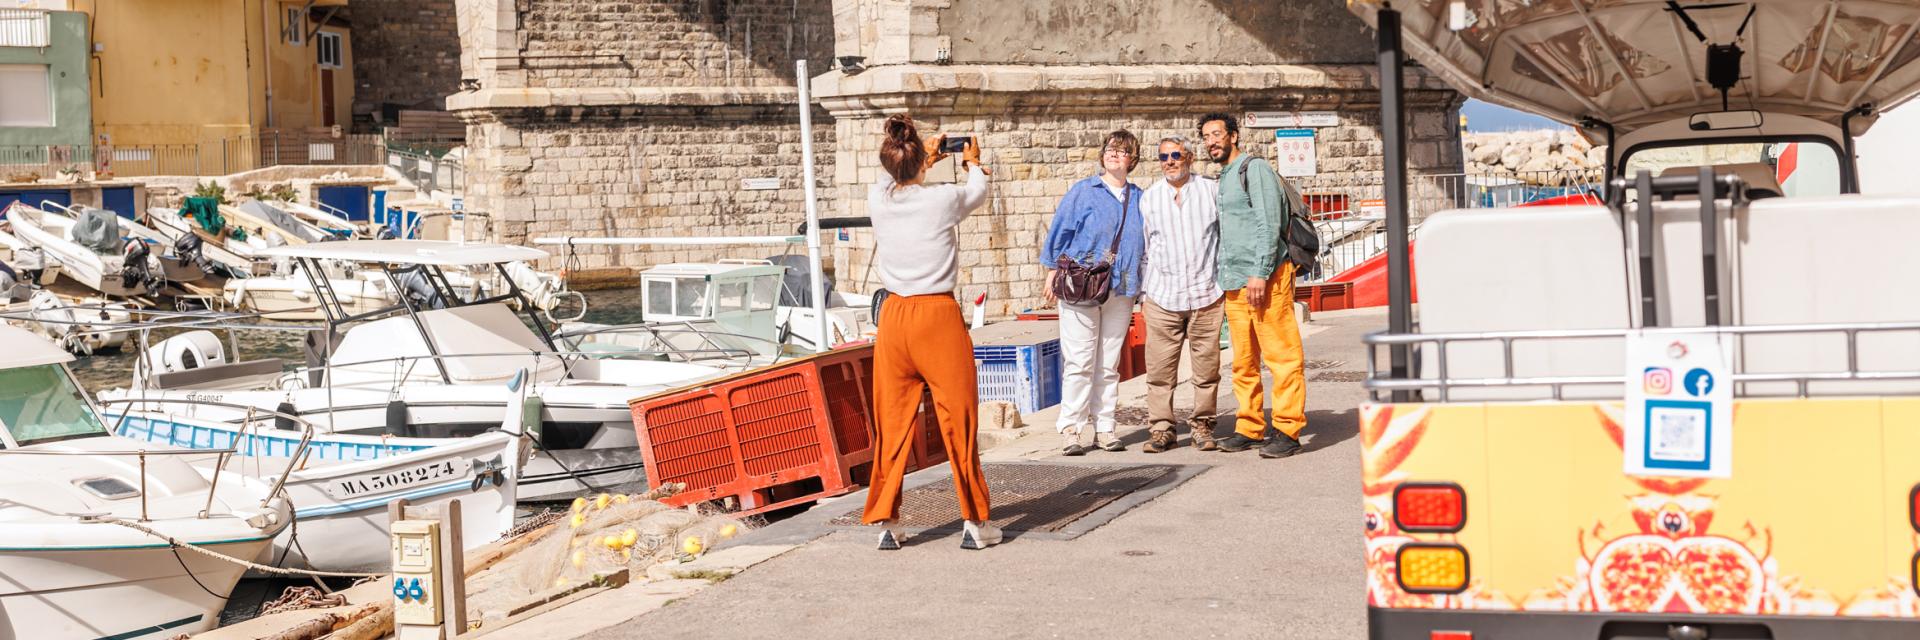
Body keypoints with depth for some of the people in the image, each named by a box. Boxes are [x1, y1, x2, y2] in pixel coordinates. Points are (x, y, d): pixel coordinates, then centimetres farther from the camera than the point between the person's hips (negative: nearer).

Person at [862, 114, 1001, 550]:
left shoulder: (878, 200, -1)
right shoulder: (943, 200, -9)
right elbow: (979, 193, 15)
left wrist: (925, 161, 41)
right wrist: (972, 162, 35)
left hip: (894, 315, 4)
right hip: (938, 316, -3)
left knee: (892, 421, 10)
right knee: (958, 418, 4)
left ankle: (886, 522, 12)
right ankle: (975, 522, 9)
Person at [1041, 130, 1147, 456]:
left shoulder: (1138, 198, 13)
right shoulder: (1082, 191, 3)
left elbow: (1145, 244, 19)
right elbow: (1060, 231, 3)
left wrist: (1144, 285, 15)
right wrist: (1052, 272, -2)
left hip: (1121, 291, 4)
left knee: (1109, 364, 6)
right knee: (1078, 361, -6)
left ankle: (1104, 428, 10)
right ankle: (1071, 429, -4)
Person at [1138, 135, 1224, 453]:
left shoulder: (1211, 190, 5)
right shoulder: (1149, 198, 9)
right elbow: (1144, 247, 14)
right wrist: (1142, 292, 12)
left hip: (1206, 293, -1)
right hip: (1162, 295, 1)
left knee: (1206, 366, 1)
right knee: (1160, 367, -3)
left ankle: (1202, 425, 13)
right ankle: (1161, 427, 5)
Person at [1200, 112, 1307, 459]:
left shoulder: (1255, 169, -3)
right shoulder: (1222, 180, 22)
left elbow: (1269, 224, -12)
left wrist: (1260, 274, -19)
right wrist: (1222, 280, 15)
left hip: (1265, 278, -8)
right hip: (1235, 283, 8)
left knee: (1282, 356, -6)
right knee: (1243, 362, 8)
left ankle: (1287, 431, -6)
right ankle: (1249, 428, 12)